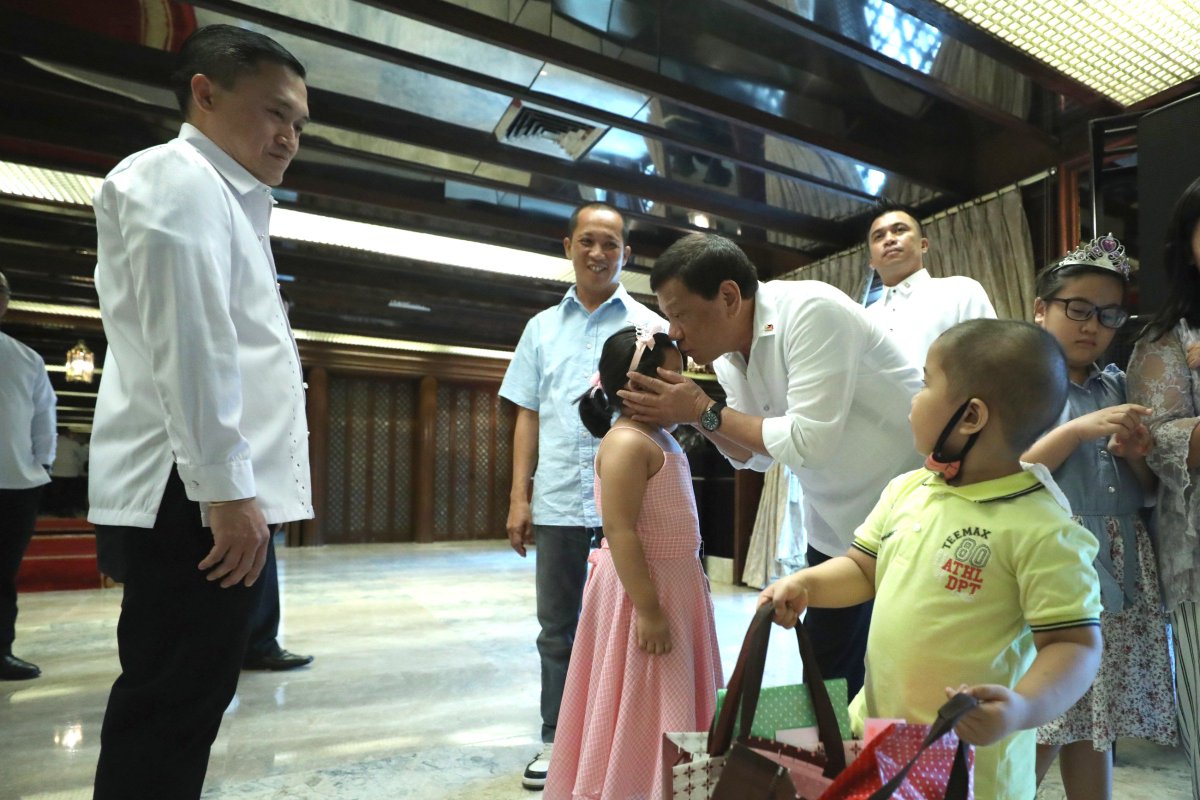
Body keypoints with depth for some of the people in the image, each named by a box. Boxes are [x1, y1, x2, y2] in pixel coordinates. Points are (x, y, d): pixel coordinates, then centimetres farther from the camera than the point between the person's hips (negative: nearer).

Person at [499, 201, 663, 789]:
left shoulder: (650, 327, 4)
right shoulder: (542, 327, 12)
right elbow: (527, 416, 11)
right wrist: (519, 497, 4)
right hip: (558, 500, 3)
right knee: (558, 627, 12)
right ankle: (556, 738, 28)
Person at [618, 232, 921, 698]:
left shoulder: (812, 312, -25)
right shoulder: (728, 354, -1)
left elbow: (809, 441, -31)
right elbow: (757, 454, 5)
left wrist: (705, 410, -22)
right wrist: (688, 412, -10)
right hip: (835, 529, 7)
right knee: (825, 676, 13)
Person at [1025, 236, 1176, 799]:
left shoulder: (1117, 387, 14)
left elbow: (1149, 491, 17)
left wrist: (1137, 455, -4)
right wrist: (1078, 430, -16)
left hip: (1120, 567, 6)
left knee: (1095, 721, 12)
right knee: (1039, 727, -4)